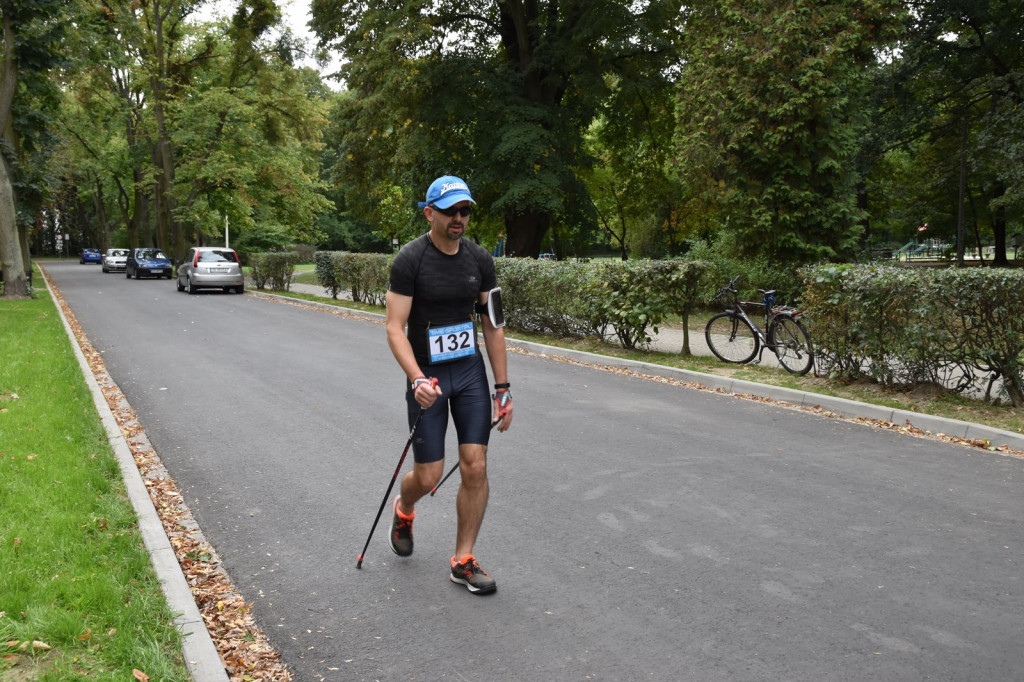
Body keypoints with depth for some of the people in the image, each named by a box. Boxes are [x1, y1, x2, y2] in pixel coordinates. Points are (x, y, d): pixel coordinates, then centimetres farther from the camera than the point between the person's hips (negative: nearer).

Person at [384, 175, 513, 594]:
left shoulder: (479, 259, 1)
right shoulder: (410, 260, -13)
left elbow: (492, 324, 6)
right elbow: (395, 327, -16)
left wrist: (503, 386, 4)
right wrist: (417, 379, -31)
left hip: (470, 371, 4)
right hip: (427, 377, -4)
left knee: (475, 466, -2)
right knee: (429, 476, 0)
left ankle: (463, 561, 13)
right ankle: (403, 509, 38)